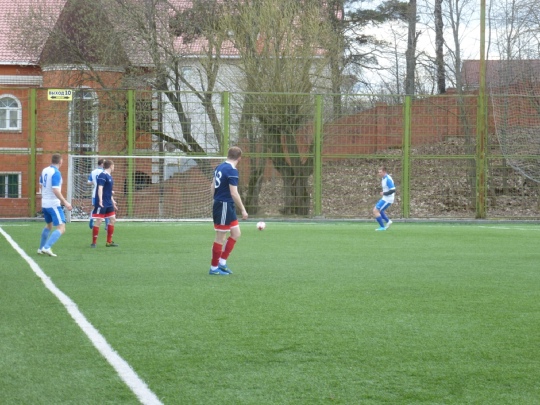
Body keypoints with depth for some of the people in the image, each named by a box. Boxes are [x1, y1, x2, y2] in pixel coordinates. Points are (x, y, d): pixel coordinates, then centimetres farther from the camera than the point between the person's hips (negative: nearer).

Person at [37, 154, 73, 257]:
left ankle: (41, 249, 30)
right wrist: (65, 203, -20)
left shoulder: (44, 171, 6)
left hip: (44, 203, 9)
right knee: (61, 228, -10)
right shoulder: (56, 173, -18)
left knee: (49, 225, 27)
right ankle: (47, 247, -22)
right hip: (54, 204, -9)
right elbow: (56, 190, -24)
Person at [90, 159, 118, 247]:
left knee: (112, 220, 8)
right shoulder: (102, 175, -13)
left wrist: (112, 201, 29)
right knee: (98, 221, -7)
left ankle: (109, 242, 15)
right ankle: (93, 242, -1)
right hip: (101, 203, -10)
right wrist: (100, 200, -30)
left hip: (108, 203, 10)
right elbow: (100, 188, -21)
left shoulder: (109, 176, 16)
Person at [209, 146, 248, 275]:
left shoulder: (220, 167, 9)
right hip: (225, 206, -9)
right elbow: (234, 193, -20)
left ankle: (222, 262, 16)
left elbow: (213, 186, 17)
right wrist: (243, 210, -14)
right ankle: (214, 268, 7)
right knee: (220, 237, -1)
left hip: (219, 204, 9)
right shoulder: (232, 171, -18)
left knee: (236, 234, 14)